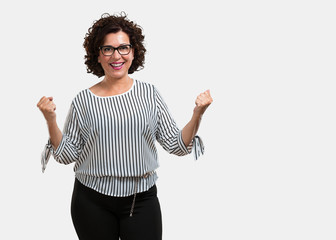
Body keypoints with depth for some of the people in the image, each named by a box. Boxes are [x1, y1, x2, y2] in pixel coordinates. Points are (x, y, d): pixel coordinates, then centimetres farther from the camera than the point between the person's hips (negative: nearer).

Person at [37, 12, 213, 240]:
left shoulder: (149, 93, 0)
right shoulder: (83, 101, -1)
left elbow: (176, 146, 0)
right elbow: (67, 155, 1)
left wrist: (197, 116, -13)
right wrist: (51, 121, -10)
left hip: (142, 201, 0)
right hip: (92, 202, 0)